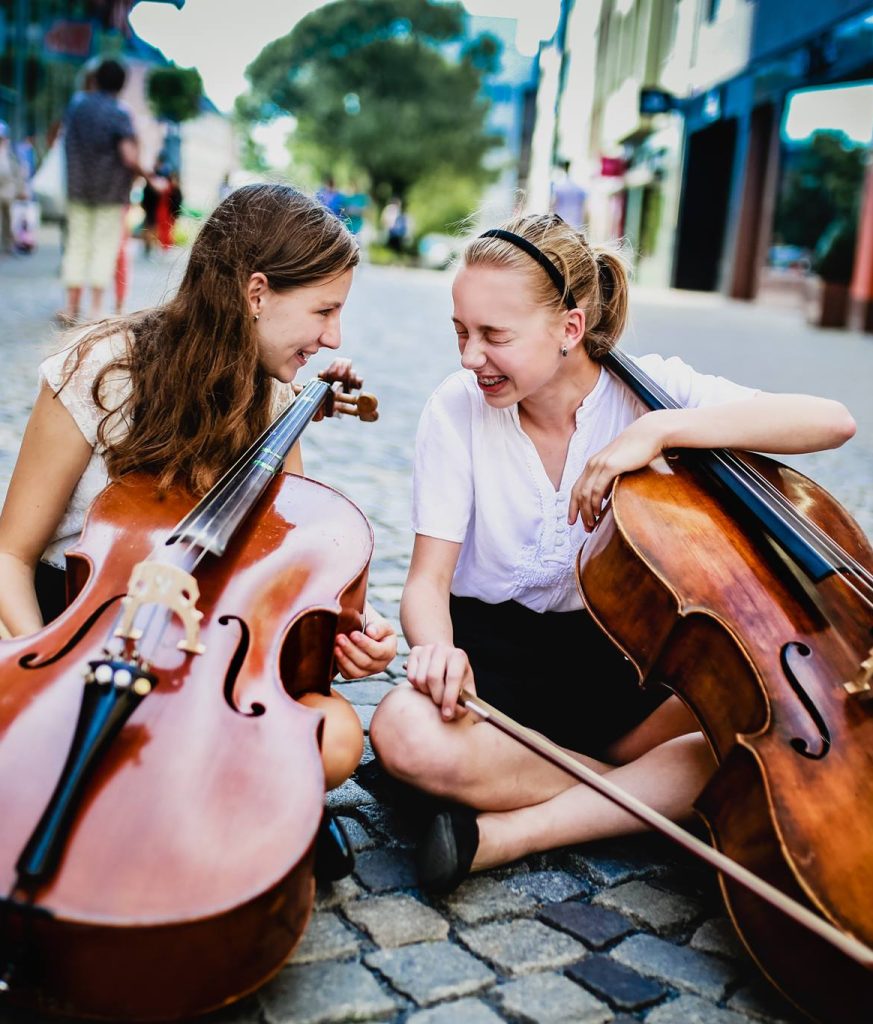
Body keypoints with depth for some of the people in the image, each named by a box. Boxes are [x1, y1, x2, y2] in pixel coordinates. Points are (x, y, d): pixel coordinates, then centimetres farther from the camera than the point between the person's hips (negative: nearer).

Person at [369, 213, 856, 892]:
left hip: (616, 658, 1)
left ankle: (511, 831, -21)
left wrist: (661, 429, -30)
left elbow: (834, 422, -21)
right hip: (492, 650, -1)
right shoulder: (458, 407, -8)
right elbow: (429, 579, -9)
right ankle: (660, 790, -14)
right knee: (406, 733, -34)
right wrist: (438, 648, -32)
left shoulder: (649, 389, -9)